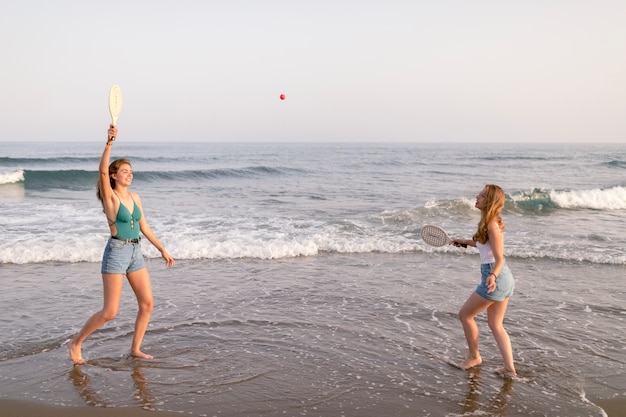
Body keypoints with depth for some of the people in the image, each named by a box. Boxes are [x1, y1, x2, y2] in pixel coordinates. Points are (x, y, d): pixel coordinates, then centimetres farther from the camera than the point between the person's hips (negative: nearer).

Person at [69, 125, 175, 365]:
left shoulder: (135, 197, 11)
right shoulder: (109, 196, -7)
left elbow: (144, 227, 17)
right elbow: (102, 170, -26)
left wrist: (162, 250, 18)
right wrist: (110, 142, -35)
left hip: (135, 253, 7)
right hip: (116, 252, -7)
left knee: (147, 304, 4)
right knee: (110, 312, -6)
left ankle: (135, 349, 18)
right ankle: (76, 343, 16)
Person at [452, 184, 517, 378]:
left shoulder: (492, 226, -19)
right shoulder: (490, 223, 9)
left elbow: (499, 259, -21)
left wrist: (493, 276, -38)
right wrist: (465, 241, 33)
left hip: (496, 278, -10)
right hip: (505, 279, 10)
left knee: (465, 314, 6)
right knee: (495, 324, 13)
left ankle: (474, 357, 22)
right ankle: (509, 368, 11)